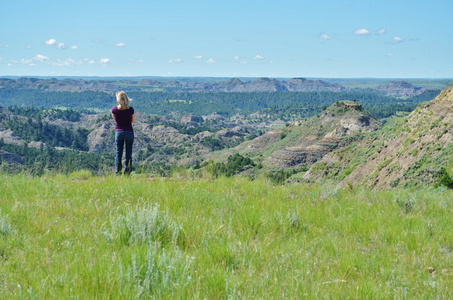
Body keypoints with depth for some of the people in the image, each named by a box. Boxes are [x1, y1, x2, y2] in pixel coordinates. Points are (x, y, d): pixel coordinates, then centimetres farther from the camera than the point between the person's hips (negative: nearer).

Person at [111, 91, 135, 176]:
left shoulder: (114, 109, -9)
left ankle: (117, 173, 8)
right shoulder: (130, 109, -12)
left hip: (118, 132, 1)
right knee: (128, 153, 7)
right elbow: (132, 121, 3)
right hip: (129, 132, -1)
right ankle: (127, 173, 5)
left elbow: (115, 120, 7)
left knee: (118, 153, 9)